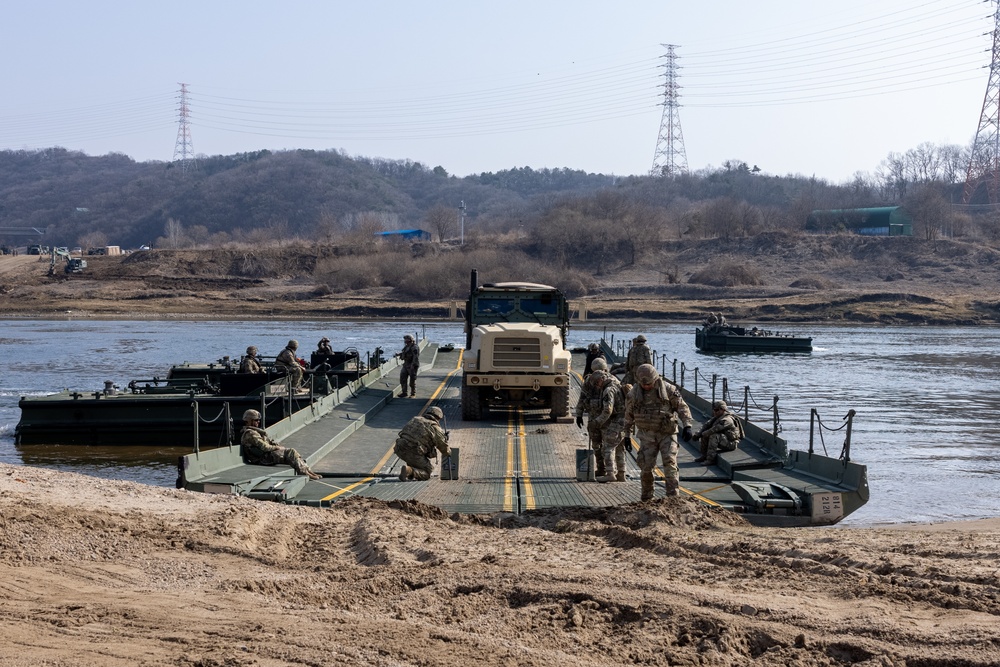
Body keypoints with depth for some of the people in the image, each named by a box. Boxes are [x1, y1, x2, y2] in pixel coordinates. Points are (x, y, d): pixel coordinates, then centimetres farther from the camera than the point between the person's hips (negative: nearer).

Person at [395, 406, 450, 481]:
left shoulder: (415, 419, 20)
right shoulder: (435, 428, 2)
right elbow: (443, 446, 12)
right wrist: (449, 453, 35)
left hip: (399, 449, 6)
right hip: (413, 452, -6)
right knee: (427, 473, 10)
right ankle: (409, 471, -16)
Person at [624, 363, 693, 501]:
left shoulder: (667, 389, -7)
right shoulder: (634, 393, 0)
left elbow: (682, 407, -2)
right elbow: (629, 414, 12)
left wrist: (687, 426, -13)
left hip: (667, 433, -2)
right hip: (647, 435, 2)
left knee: (670, 463, -13)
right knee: (646, 466, -2)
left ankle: (673, 496, -12)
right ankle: (646, 497, 14)